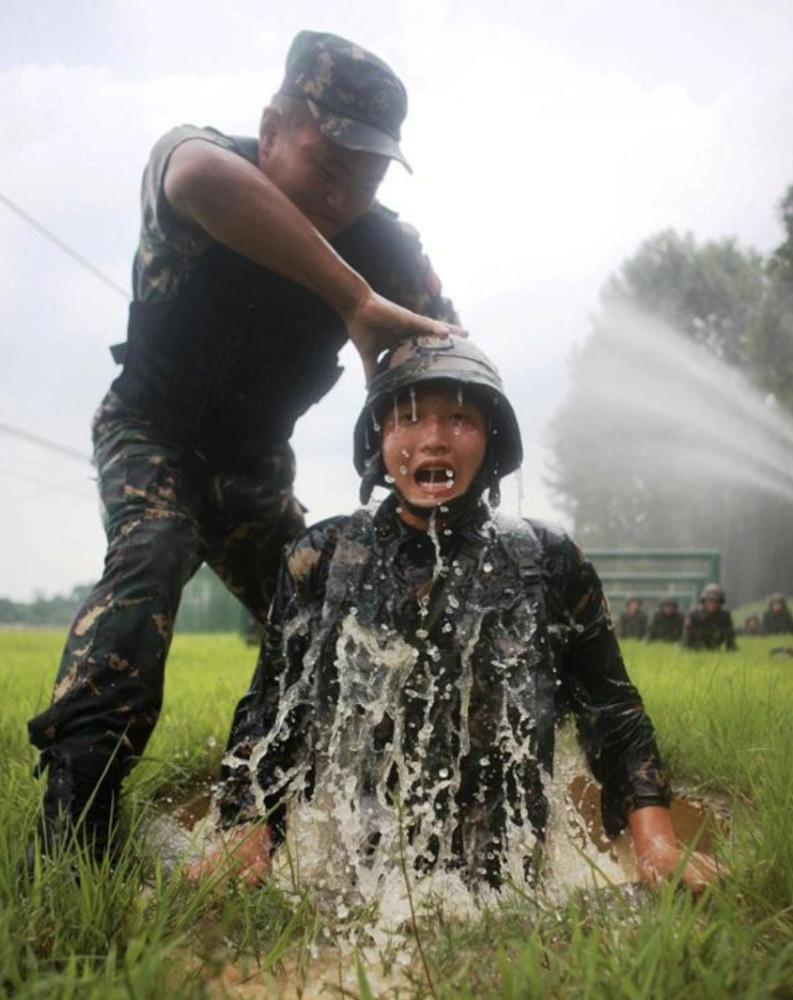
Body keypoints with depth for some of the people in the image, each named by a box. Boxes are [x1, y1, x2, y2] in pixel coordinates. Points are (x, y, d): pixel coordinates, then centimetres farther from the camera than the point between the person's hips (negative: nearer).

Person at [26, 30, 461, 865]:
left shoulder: (385, 247, -17)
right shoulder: (194, 156, -26)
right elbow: (201, 176, -52)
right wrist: (356, 303, -54)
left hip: (256, 465, 4)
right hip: (151, 435, -4)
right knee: (148, 557, -31)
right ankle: (74, 816, -33)